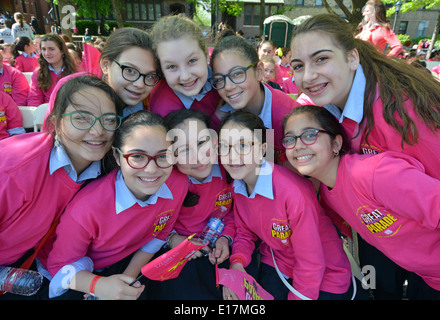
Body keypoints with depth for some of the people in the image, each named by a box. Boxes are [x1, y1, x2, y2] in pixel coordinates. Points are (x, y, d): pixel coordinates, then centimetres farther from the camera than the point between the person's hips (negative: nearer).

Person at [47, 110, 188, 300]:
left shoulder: (179, 185, -23)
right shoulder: (87, 208, -33)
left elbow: (159, 233, -4)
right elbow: (60, 264, -15)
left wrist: (130, 277, -11)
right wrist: (98, 285, -32)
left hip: (131, 262, 5)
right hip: (84, 275, -5)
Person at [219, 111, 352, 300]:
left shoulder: (294, 193, -34)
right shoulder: (237, 185, -13)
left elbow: (311, 264, -23)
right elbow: (244, 232, 1)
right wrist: (237, 263, -16)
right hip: (275, 264, 5)